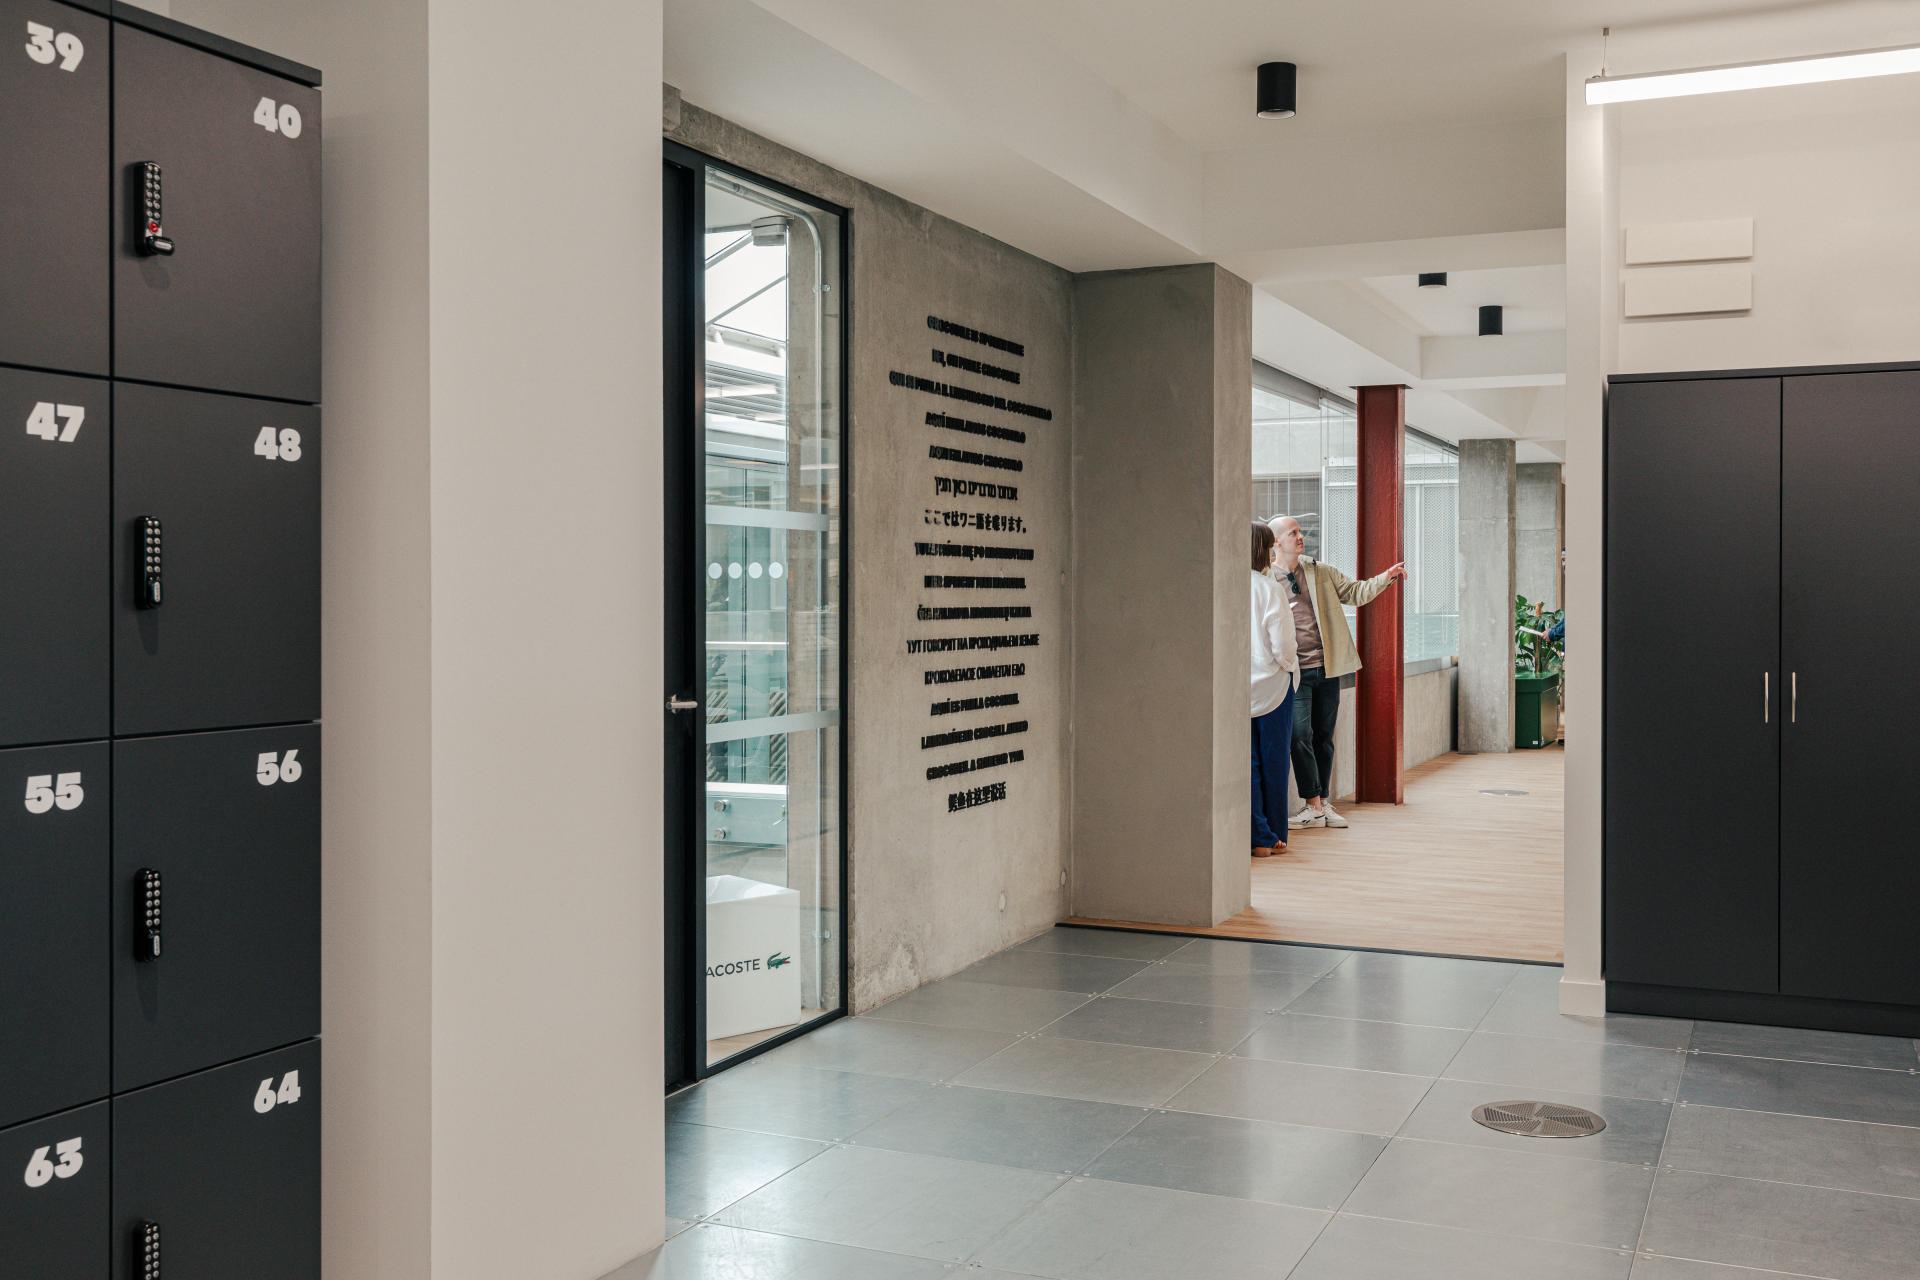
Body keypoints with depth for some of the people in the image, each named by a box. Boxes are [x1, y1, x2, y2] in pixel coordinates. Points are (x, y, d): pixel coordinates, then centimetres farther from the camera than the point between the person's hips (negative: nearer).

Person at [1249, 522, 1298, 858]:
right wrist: (1292, 666, 5)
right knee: (1273, 764, 10)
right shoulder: (1271, 590, -12)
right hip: (1271, 687, -3)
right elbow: (1282, 649, -15)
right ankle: (1272, 836, 18)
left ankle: (1258, 837, 9)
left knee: (1246, 764, 8)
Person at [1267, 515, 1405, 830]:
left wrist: (1386, 578, -1)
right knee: (1301, 736, -12)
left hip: (1327, 668, 4)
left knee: (1323, 738, 9)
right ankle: (1314, 806, -2)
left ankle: (1323, 805, 18)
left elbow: (1356, 592, 14)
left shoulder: (1321, 573, 10)